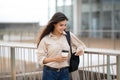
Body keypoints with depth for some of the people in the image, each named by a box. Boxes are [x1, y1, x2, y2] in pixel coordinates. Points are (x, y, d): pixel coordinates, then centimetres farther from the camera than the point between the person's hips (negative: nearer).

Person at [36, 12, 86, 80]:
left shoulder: (69, 36, 3)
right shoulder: (45, 39, -3)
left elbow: (81, 45, 16)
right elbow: (40, 59, -5)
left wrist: (80, 50, -7)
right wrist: (55, 59, -19)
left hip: (64, 72, 2)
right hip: (49, 72, -2)